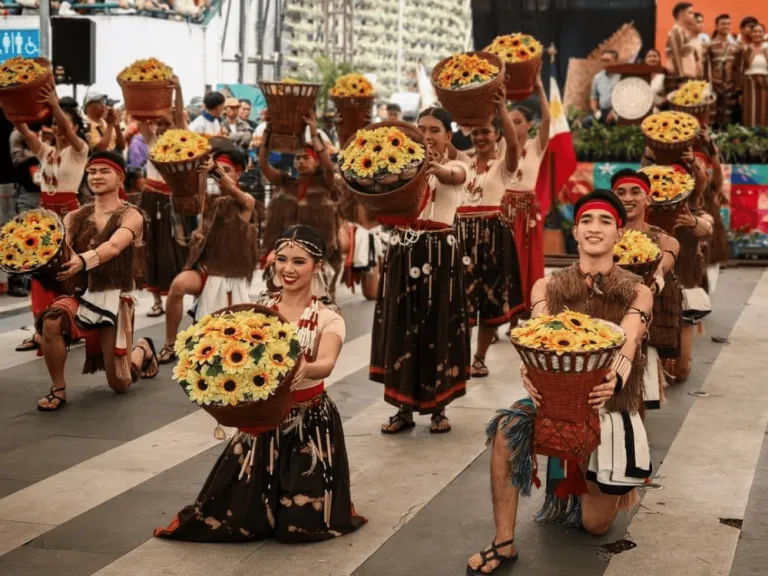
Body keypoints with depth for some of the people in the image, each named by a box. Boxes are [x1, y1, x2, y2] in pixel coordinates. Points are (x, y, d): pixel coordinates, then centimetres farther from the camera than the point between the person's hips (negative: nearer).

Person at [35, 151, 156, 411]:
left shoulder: (131, 216, -7)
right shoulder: (75, 217, 7)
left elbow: (113, 246, -27)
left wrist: (83, 260, -47)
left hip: (115, 298, -3)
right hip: (82, 293, 3)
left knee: (120, 384, 3)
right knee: (51, 322, -32)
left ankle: (143, 350, 38)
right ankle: (58, 389, -10)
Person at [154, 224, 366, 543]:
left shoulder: (328, 319, -11)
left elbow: (326, 364, -30)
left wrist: (305, 369, -53)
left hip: (311, 422, -2)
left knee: (301, 522, -1)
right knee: (237, 516, 2)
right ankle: (268, 503, 37)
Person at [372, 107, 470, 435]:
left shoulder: (458, 167, 1)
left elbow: (449, 176, -26)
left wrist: (432, 166, -49)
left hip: (440, 253, -3)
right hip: (403, 251, 3)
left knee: (439, 327, 1)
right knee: (400, 326, 4)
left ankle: (438, 408, 13)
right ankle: (404, 408, 13)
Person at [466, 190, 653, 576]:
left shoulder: (636, 293, -3)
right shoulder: (548, 287, 1)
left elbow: (627, 343, -22)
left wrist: (615, 380, -45)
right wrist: (529, 370, -41)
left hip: (610, 408, -1)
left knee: (595, 525, 4)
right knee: (507, 430, -32)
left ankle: (613, 487, 41)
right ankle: (504, 543, -19)